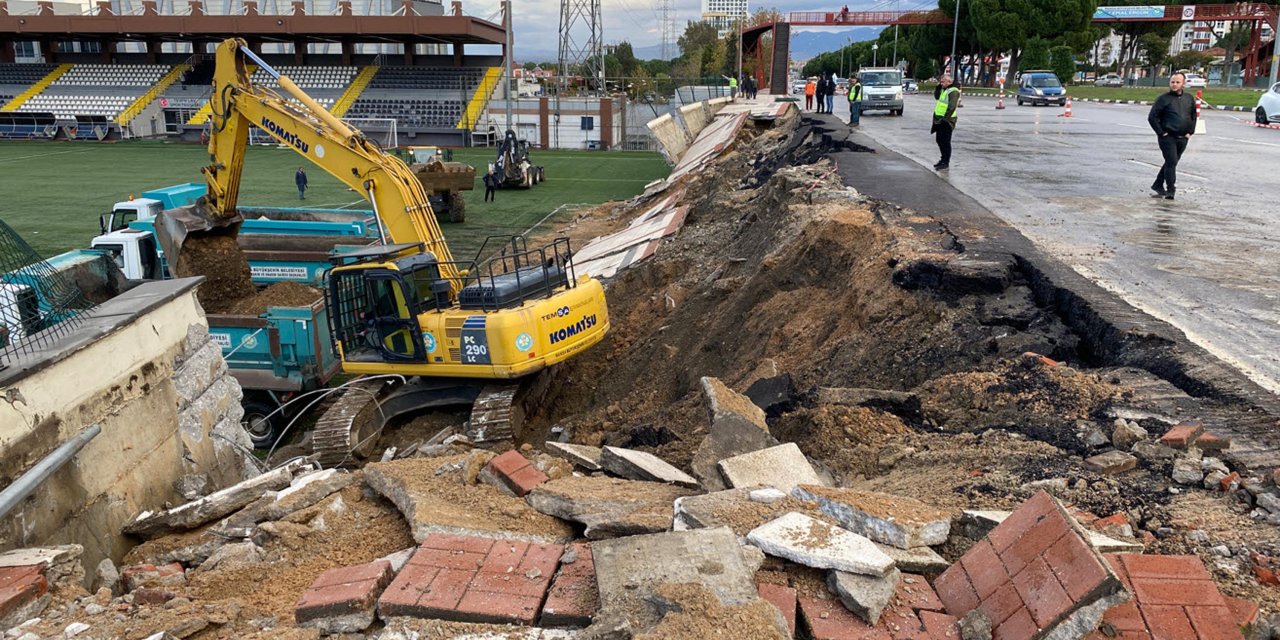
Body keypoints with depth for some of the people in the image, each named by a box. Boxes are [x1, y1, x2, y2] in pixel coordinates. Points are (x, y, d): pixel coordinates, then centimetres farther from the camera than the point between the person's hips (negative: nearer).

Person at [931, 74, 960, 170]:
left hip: (946, 121, -10)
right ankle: (943, 159, 29)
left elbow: (951, 107, -23)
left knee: (945, 142, -5)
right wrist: (938, 86, 13)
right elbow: (937, 97, 27)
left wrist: (945, 119, -26)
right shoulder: (944, 90, 13)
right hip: (939, 120, 10)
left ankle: (945, 162, 0)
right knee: (940, 140, 17)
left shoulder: (953, 92, -16)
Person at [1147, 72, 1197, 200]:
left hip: (1182, 138, 6)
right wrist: (1161, 133, -11)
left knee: (1171, 163, 12)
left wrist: (1190, 132, 10)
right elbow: (1152, 117, -7)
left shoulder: (1189, 98, 11)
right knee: (1171, 162, -12)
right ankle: (1170, 190, -8)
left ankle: (1158, 185, 25)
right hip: (1168, 137, -5)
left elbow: (1193, 116, 22)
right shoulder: (1164, 99, -5)